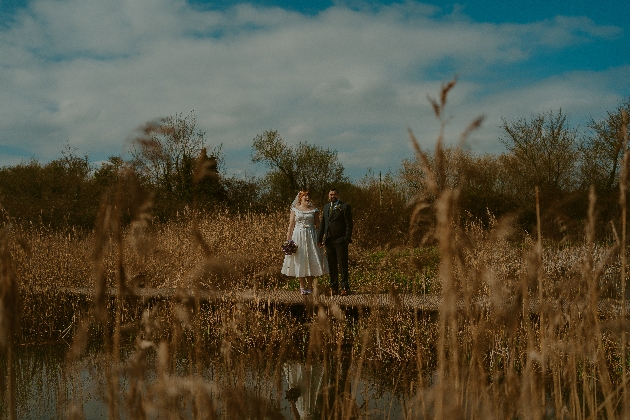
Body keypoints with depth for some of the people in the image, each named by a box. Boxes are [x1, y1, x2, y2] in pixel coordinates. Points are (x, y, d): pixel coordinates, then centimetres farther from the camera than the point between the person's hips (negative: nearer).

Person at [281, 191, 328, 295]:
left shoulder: (314, 210, 6)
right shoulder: (295, 209, 5)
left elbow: (318, 225, 7)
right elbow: (291, 225, 4)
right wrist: (288, 239, -2)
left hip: (311, 236, 0)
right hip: (298, 236, 0)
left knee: (311, 260, -1)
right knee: (299, 261, 1)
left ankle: (309, 286, 9)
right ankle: (302, 286, 9)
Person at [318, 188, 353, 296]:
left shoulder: (345, 207, -2)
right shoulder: (326, 207, 17)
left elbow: (349, 224, -6)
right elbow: (322, 224, 20)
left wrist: (347, 239, -13)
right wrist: (319, 238, 13)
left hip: (340, 241, -6)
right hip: (328, 241, 6)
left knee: (343, 265, -2)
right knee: (332, 265, 9)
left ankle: (345, 288, 3)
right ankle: (334, 287, 15)